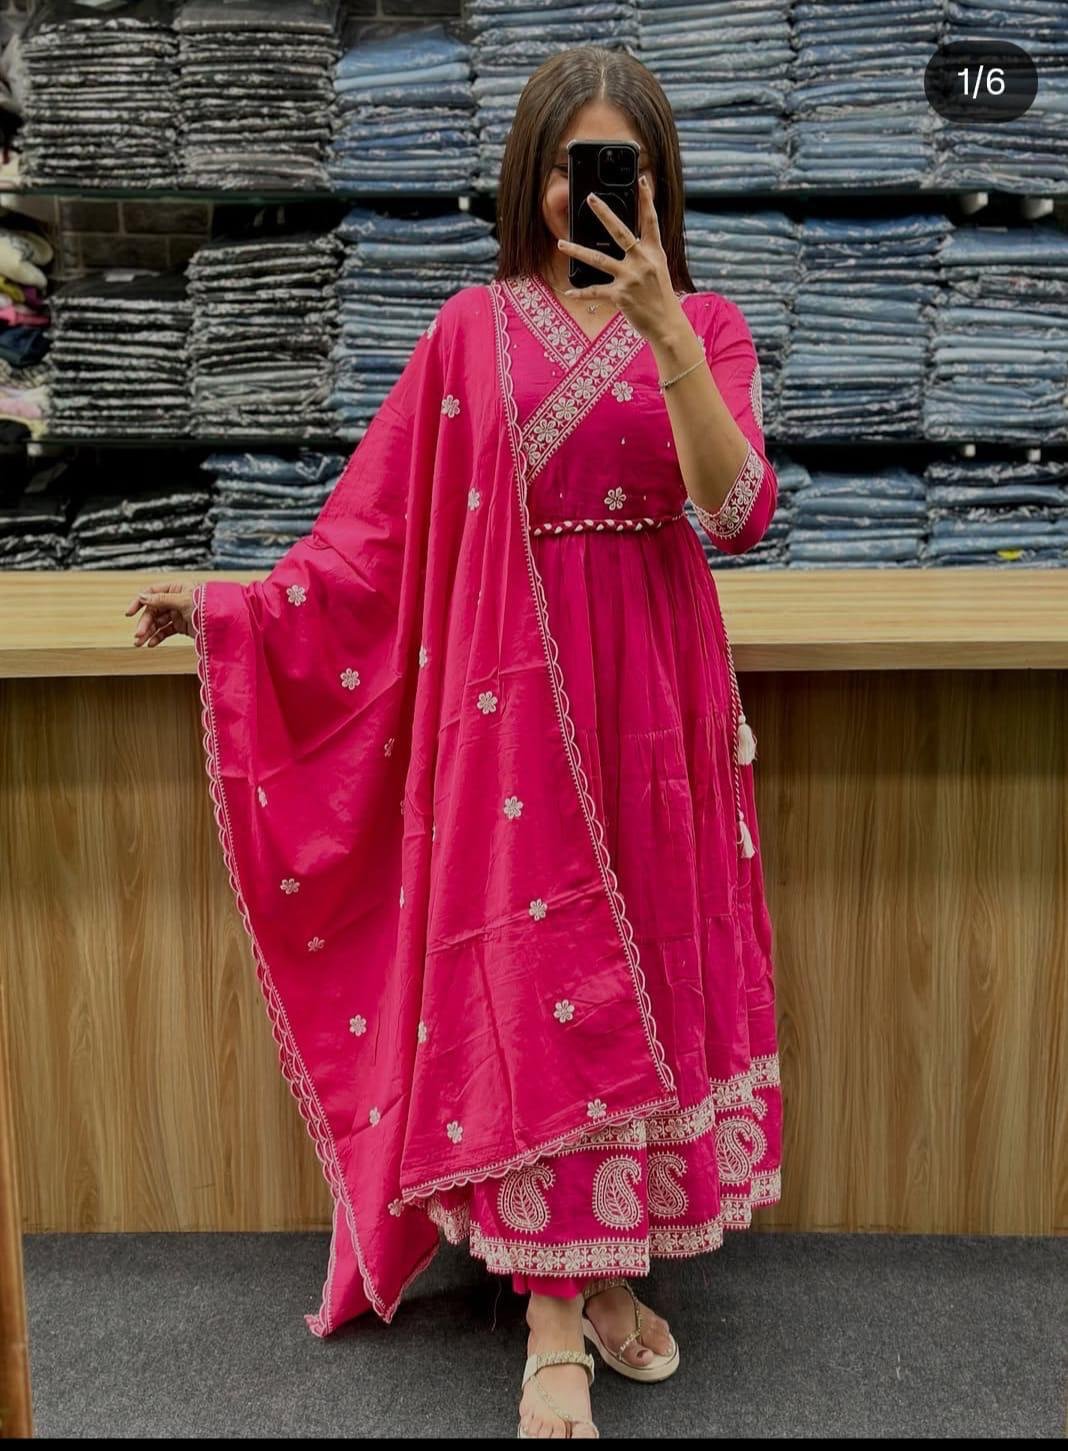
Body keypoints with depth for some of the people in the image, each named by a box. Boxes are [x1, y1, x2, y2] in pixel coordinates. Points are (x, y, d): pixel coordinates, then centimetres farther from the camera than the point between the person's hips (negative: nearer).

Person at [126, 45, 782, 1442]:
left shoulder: (706, 325, 5)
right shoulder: (473, 330, 3)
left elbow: (736, 512, -11)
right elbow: (381, 526, 5)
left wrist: (663, 330, -21)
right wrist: (231, 604, 4)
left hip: (653, 700, 2)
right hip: (514, 698, -1)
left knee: (648, 979, 8)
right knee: (533, 996, 0)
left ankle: (615, 1266, 28)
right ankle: (554, 1322, 14)